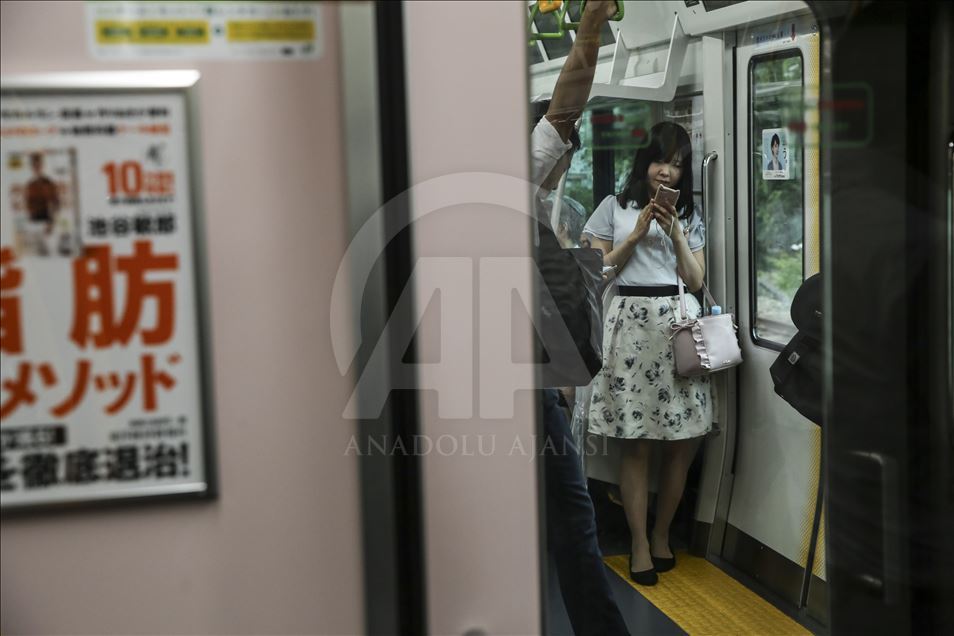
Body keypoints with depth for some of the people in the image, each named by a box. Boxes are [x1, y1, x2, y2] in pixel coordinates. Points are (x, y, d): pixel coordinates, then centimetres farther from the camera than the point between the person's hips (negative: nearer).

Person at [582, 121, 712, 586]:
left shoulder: (689, 215, 16)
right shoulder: (614, 207, 8)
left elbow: (696, 279, 8)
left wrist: (676, 233, -4)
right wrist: (636, 234, -5)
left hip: (678, 325, 3)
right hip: (631, 323, -3)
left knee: (683, 439, 0)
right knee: (635, 442, -4)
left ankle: (662, 535, 17)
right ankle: (640, 544, 5)